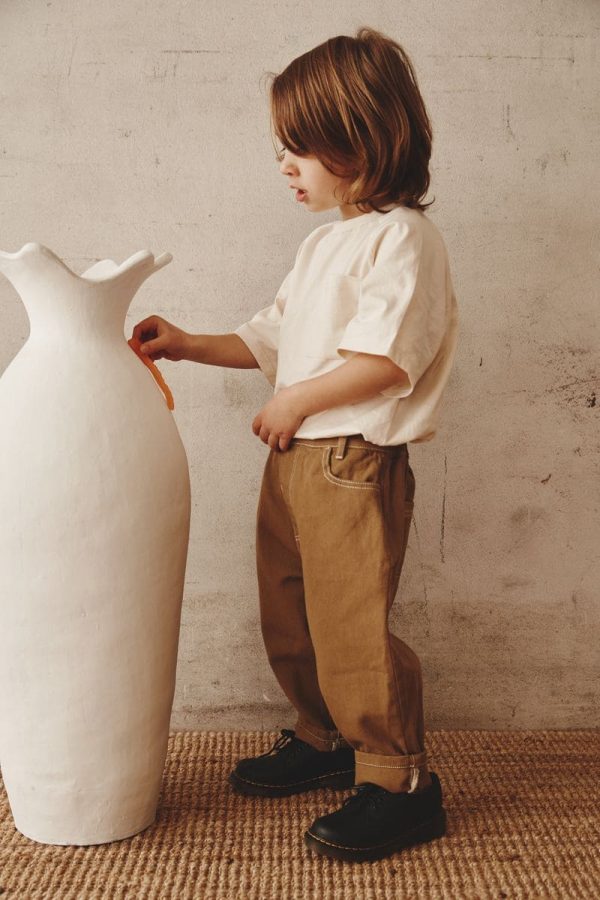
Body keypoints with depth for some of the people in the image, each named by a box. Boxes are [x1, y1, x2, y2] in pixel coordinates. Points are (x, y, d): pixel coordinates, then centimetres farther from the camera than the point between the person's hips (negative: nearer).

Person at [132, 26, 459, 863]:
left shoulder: (401, 236, -12)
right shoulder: (324, 242, 17)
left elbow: (385, 358, -22)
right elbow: (275, 336, 22)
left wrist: (295, 401, -14)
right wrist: (190, 345, 15)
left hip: (355, 464, -9)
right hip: (293, 457, 9)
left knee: (351, 629, -6)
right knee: (289, 617, 16)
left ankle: (399, 781, 11)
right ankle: (324, 740, 35)